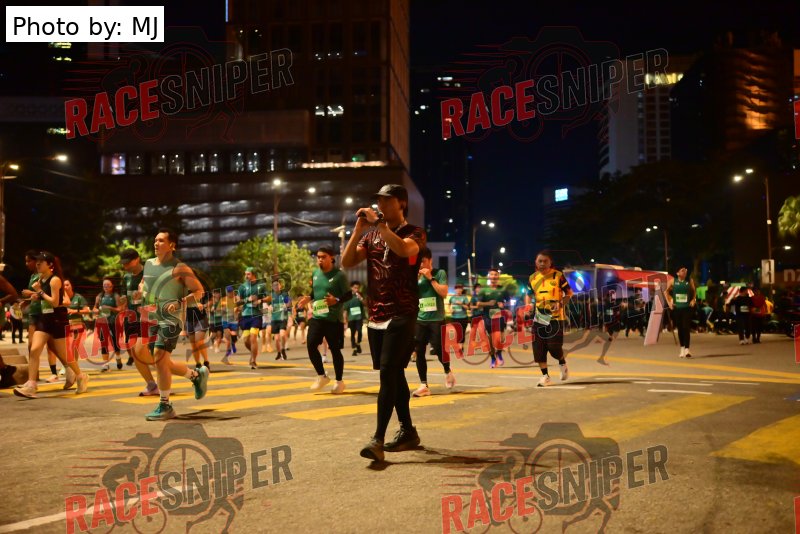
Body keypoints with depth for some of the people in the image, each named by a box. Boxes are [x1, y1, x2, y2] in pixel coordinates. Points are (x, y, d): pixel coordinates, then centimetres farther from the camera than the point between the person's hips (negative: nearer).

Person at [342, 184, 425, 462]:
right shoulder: (371, 235, 14)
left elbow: (403, 249, -27)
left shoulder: (414, 233, -2)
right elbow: (347, 262, 3)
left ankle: (378, 439, -17)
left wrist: (378, 223, -20)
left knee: (388, 373, -15)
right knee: (394, 374, 12)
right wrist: (359, 229, -3)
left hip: (401, 316, -6)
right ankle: (408, 431, 23)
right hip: (375, 316, 6)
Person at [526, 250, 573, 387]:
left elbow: (569, 293, 1)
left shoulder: (558, 275, -4)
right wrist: (528, 305, -2)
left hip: (555, 317, -4)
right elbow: (528, 295, 19)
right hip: (539, 318, 4)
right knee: (539, 348, 0)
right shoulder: (533, 278, 8)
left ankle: (563, 364, 25)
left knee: (554, 347, -9)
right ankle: (545, 376, 12)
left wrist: (561, 303, -15)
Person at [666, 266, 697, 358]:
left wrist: (693, 300, -1)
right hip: (676, 308, 2)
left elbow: (694, 291, 13)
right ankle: (682, 349, 20)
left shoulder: (690, 281, 0)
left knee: (686, 328, -11)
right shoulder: (673, 281, 2)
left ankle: (687, 349, -13)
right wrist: (669, 302, 5)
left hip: (687, 308, -2)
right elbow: (667, 291, 14)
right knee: (680, 329, 9)